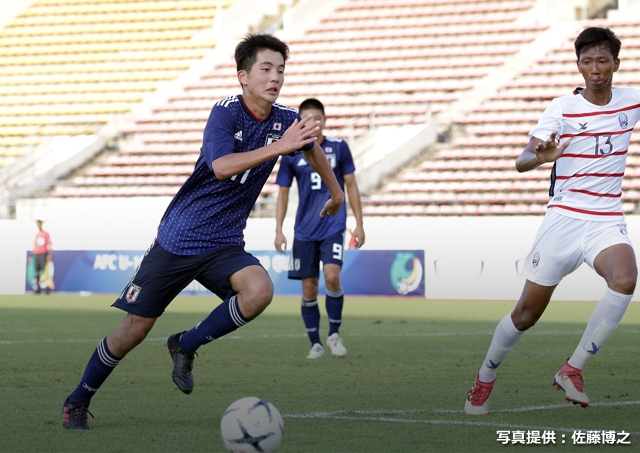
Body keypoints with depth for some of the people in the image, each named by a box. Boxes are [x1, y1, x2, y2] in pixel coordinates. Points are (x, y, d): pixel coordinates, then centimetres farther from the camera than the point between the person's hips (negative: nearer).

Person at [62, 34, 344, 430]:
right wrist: (278, 148, -39)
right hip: (177, 241, -4)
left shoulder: (286, 121, -1)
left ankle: (186, 346, -4)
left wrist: (335, 192, 33)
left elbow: (312, 146, 24)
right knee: (135, 330, 1)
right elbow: (222, 167, -33)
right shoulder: (227, 112, -15)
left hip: (224, 245, 4)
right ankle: (78, 402, 22)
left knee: (260, 291, -28)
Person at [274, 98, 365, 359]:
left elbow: (351, 186, 7)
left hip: (333, 227, -1)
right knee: (309, 288, 1)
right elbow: (283, 193, 7)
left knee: (332, 276, -19)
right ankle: (315, 344, 12)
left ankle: (334, 334, -2)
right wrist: (278, 231, 0)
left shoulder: (339, 147, 0)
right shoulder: (291, 154, 2)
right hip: (304, 230, 2)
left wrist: (359, 224, 4)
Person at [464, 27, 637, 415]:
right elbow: (521, 161, -15)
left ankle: (572, 370, -19)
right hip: (563, 219, -2)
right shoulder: (563, 107, -6)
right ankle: (485, 378, 28)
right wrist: (540, 155, -38)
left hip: (607, 221, 2)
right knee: (526, 313, 2)